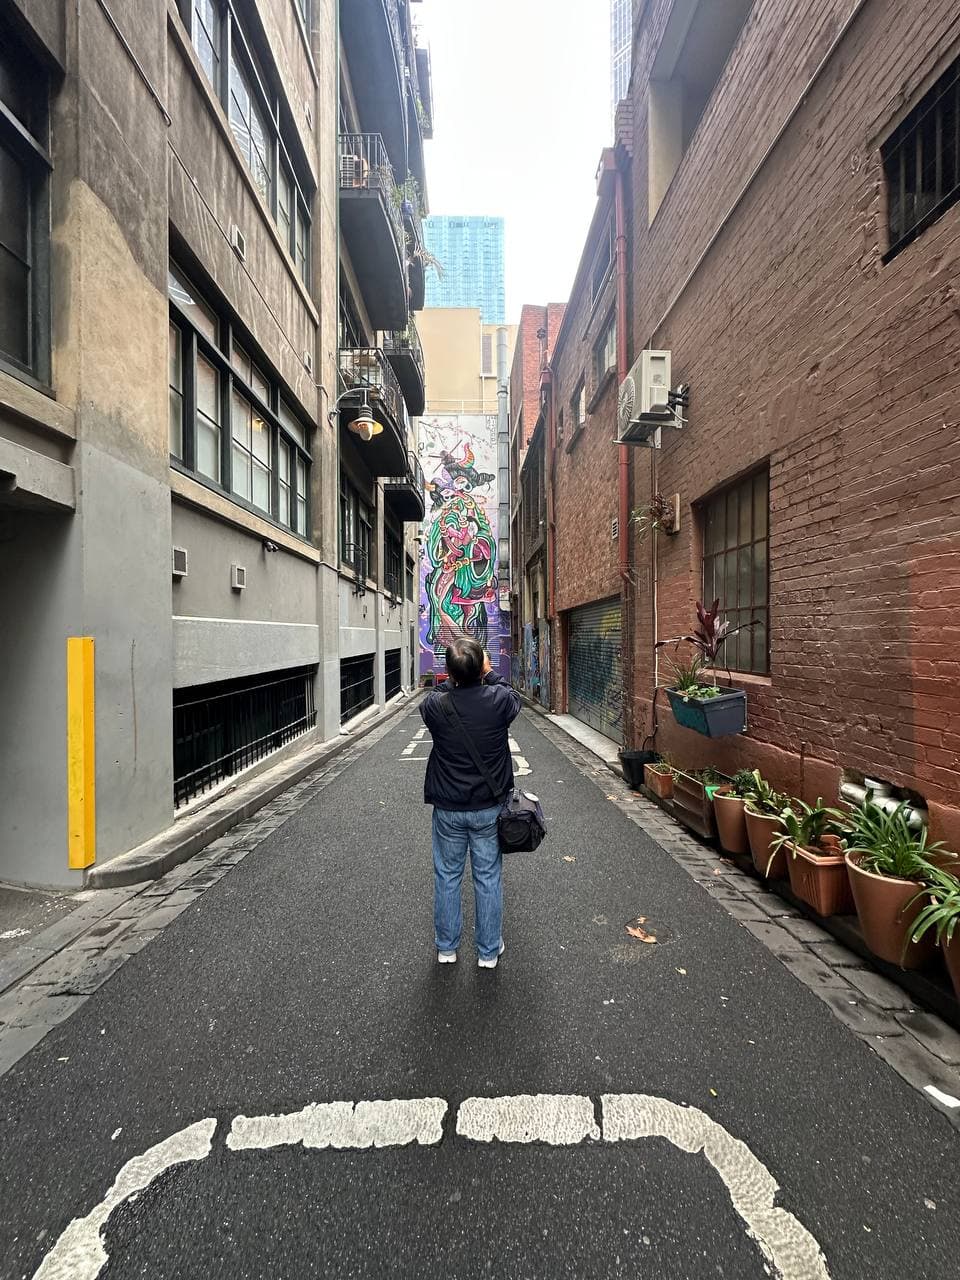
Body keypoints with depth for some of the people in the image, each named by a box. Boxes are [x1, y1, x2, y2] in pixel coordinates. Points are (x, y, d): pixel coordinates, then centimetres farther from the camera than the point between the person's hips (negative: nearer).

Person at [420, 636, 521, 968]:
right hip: (489, 808, 0)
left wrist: (454, 679, 13)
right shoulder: (499, 699, -18)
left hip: (448, 809, 0)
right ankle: (489, 951, 29)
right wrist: (490, 674, 15)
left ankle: (446, 948, 34)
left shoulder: (435, 705, -17)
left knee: (447, 877, 17)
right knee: (488, 878, 14)